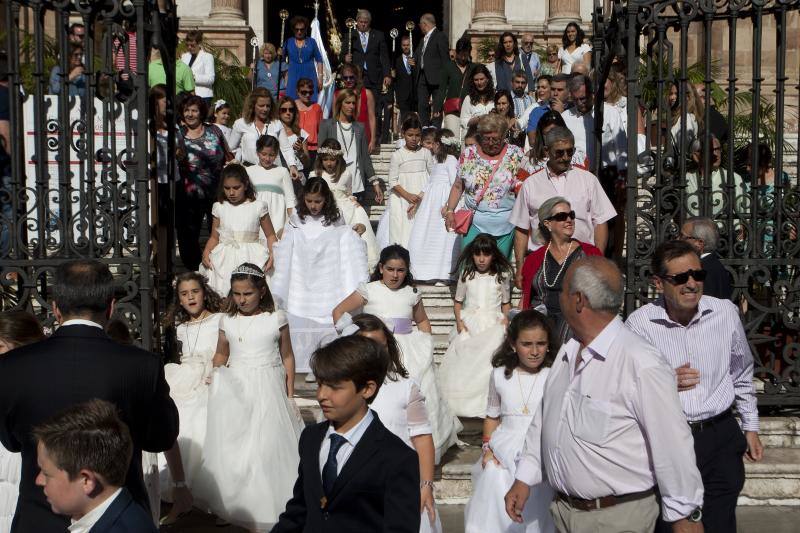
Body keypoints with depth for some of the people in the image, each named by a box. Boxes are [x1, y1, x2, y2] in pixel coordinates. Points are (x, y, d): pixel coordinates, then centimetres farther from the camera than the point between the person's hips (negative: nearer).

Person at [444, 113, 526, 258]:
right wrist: (450, 211, -1)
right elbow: (458, 186, 7)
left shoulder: (516, 154, 0)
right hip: (474, 223, 0)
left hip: (505, 224, 0)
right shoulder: (468, 154, 2)